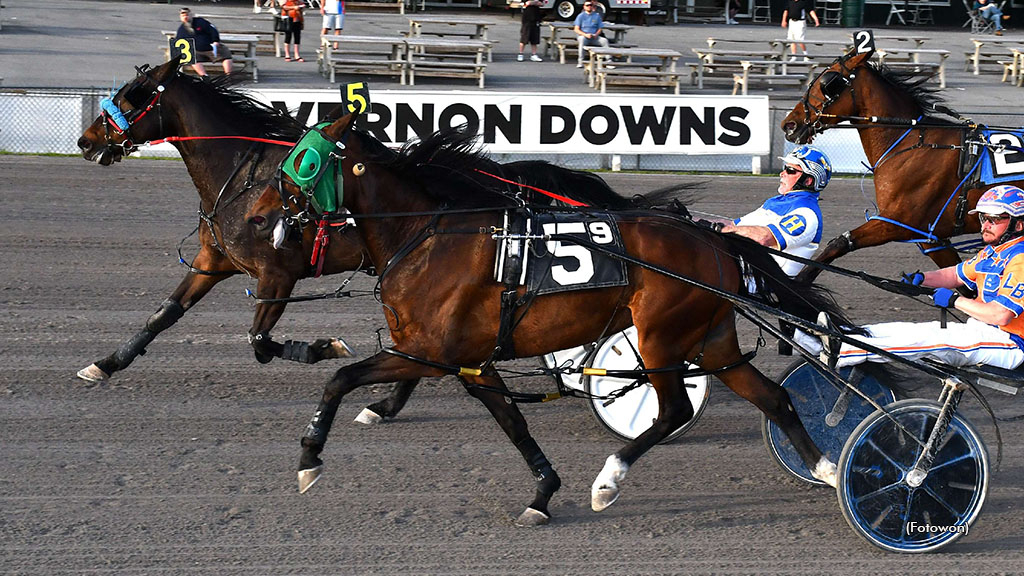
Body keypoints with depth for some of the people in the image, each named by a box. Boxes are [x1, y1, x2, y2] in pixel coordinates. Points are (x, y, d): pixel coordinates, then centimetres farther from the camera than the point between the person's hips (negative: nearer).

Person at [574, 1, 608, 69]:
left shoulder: (597, 16, 14)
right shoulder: (581, 16, 5)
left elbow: (599, 29, 13)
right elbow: (576, 29, -2)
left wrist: (596, 35, -10)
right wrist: (585, 34, -18)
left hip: (594, 37, 3)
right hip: (583, 35, -3)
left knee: (605, 40, -23)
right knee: (582, 40, -38)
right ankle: (580, 62, -42)